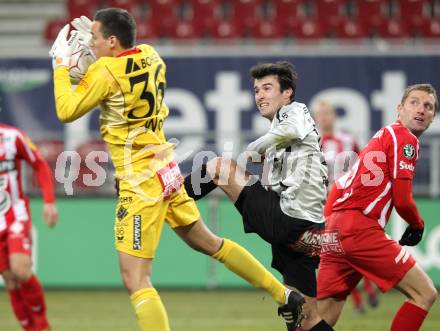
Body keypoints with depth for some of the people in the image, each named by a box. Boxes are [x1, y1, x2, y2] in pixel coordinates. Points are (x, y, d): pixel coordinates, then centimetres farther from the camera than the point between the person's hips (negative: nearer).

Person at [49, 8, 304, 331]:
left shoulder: (105, 71, -18)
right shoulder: (150, 56, 4)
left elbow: (66, 111, -13)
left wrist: (61, 62, -4)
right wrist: (97, 44, 17)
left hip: (140, 181, -9)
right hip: (167, 170, 9)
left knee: (135, 280, -9)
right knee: (207, 241, 26)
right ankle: (286, 295, 34)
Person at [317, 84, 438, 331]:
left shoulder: (382, 137, 27)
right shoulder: (405, 138, -1)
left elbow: (338, 188, 26)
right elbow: (402, 199, -8)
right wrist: (418, 225, 10)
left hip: (333, 230, 9)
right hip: (360, 229, -9)